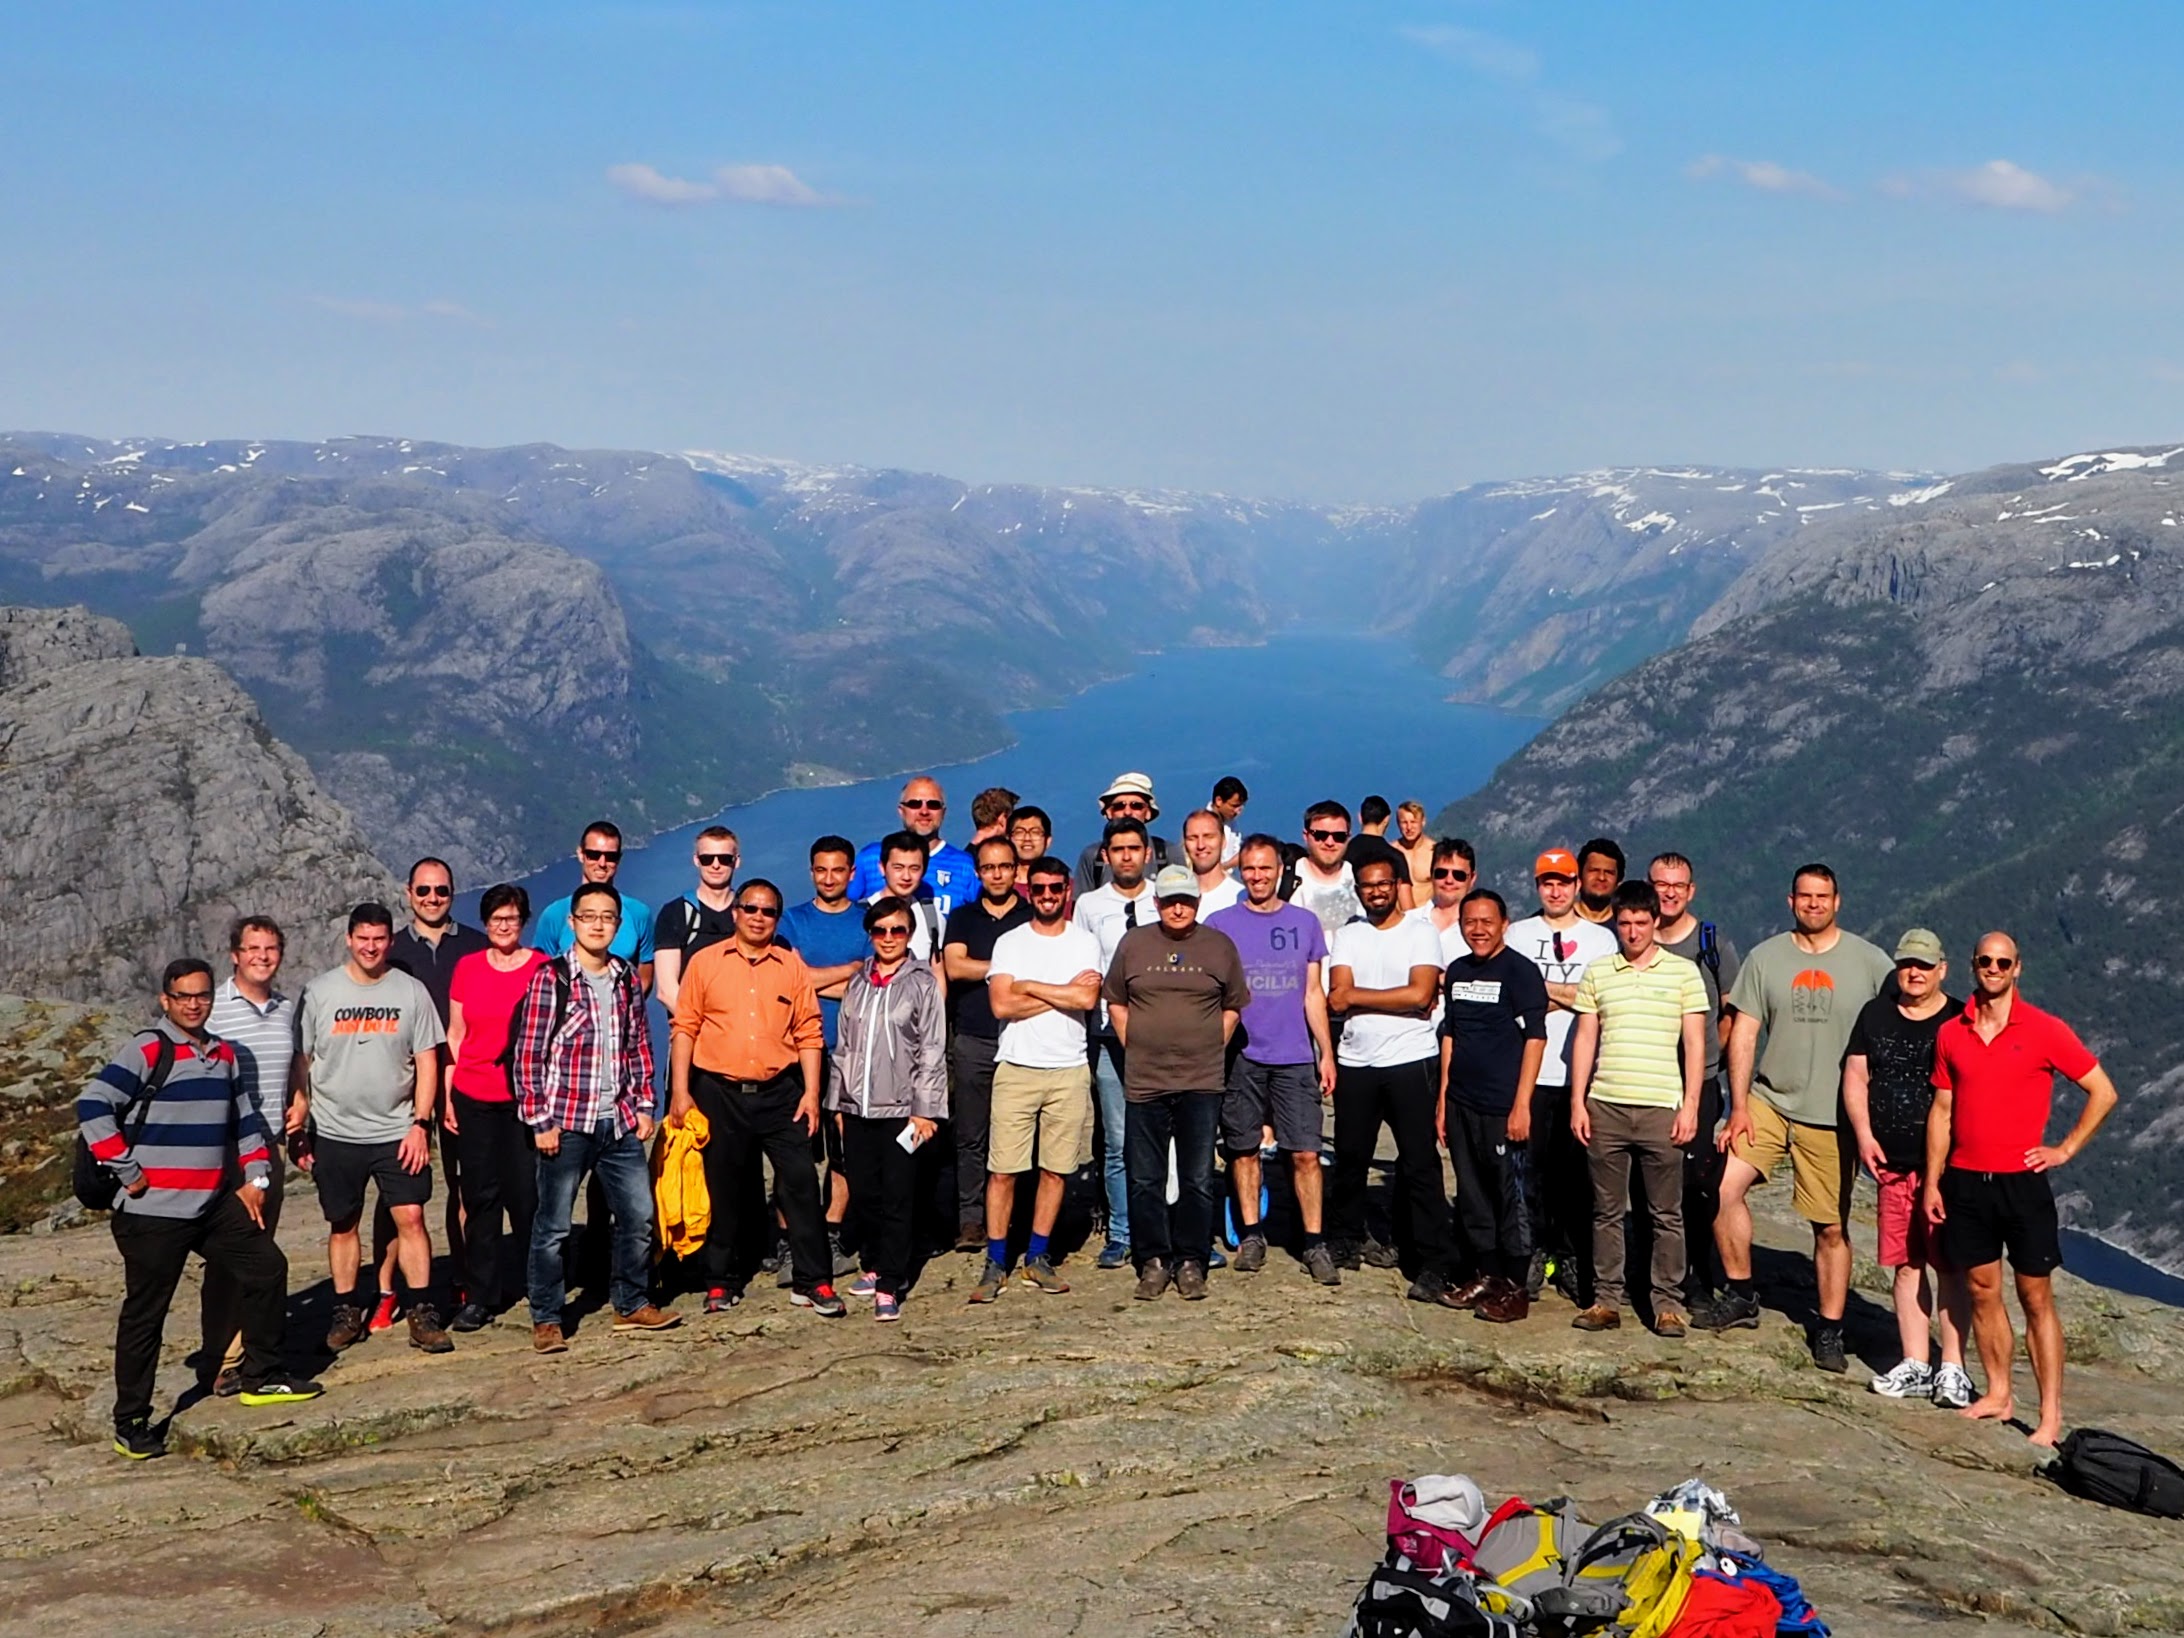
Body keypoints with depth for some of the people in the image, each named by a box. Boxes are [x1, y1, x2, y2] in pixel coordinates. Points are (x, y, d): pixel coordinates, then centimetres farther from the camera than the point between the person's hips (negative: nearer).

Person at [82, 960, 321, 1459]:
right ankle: (130, 1423, 10)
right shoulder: (147, 1050, -11)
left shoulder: (223, 1055, 12)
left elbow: (246, 1119, 23)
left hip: (214, 1205, 7)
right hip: (153, 1212, -7)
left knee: (266, 1267, 9)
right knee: (144, 1315, 0)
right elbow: (92, 1107, -20)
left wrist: (256, 1176, 13)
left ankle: (261, 1376, 23)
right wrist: (129, 1172, -17)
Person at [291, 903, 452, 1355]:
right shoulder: (320, 992, 2)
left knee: (410, 1216, -6)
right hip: (335, 1134, 1)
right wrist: (298, 1122, 0)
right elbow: (300, 1062, 4)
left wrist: (420, 1123, -6)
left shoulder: (411, 992, 1)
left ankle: (422, 1312, 0)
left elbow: (427, 1062, 2)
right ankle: (346, 1313, 20)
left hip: (397, 1132, -1)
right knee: (342, 1225, 9)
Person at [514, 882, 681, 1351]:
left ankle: (632, 1304, 25)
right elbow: (528, 1054, -7)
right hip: (566, 1124, -5)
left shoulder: (627, 978, 9)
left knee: (639, 1215, 9)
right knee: (553, 1225, 1)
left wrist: (643, 1106, 9)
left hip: (619, 1123, 5)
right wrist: (539, 1121, -10)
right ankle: (546, 1320, 12)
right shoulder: (549, 978, -6)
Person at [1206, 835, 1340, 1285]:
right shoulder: (1220, 924, 4)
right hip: (1239, 1057, 0)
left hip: (1294, 1057, 0)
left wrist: (1326, 1052, 7)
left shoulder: (1305, 923, 8)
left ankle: (1315, 1243, 3)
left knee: (1305, 1152, -4)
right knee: (1244, 1149, 6)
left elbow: (1313, 993, 11)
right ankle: (1251, 1234, 19)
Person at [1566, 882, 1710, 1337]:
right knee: (1607, 1211, 7)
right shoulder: (1597, 973, 9)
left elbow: (1695, 1043, 3)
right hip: (1605, 1108, 2)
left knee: (1667, 1214, 3)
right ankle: (1606, 1300, 13)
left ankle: (1669, 1303, 10)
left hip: (1661, 1109, -2)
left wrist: (1690, 1106, -4)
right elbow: (1584, 1039, 10)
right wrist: (1577, 1102, 4)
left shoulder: (1683, 972, 3)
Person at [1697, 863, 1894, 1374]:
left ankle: (1829, 1331, 16)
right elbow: (1743, 1034, 4)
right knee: (1723, 1187, -13)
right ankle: (1741, 1294, 5)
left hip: (1834, 1115, -2)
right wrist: (1739, 1107, -4)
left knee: (1832, 1228, 3)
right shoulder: (1765, 958, 5)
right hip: (1769, 1101, 2)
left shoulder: (1870, 963, 1)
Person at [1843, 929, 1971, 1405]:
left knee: (1949, 1263, -4)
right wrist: (1864, 1134, -2)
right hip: (1892, 1164, 3)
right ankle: (1915, 1365, 11)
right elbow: (1855, 1078, 11)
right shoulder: (1875, 1015, 12)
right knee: (1906, 1264, 5)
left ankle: (1953, 1368, 0)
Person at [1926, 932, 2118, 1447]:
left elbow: (2103, 1092, 1)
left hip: (2021, 1180, -4)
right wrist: (1932, 1183, 6)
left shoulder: (2045, 1031, -5)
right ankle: (1998, 1395, 20)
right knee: (1982, 1291, 9)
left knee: (2036, 1296, 0)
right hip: (1964, 1181, 4)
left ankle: (2051, 1416, 2)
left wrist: (2066, 1149, -4)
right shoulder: (1951, 1033, 6)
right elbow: (1942, 1110, 10)